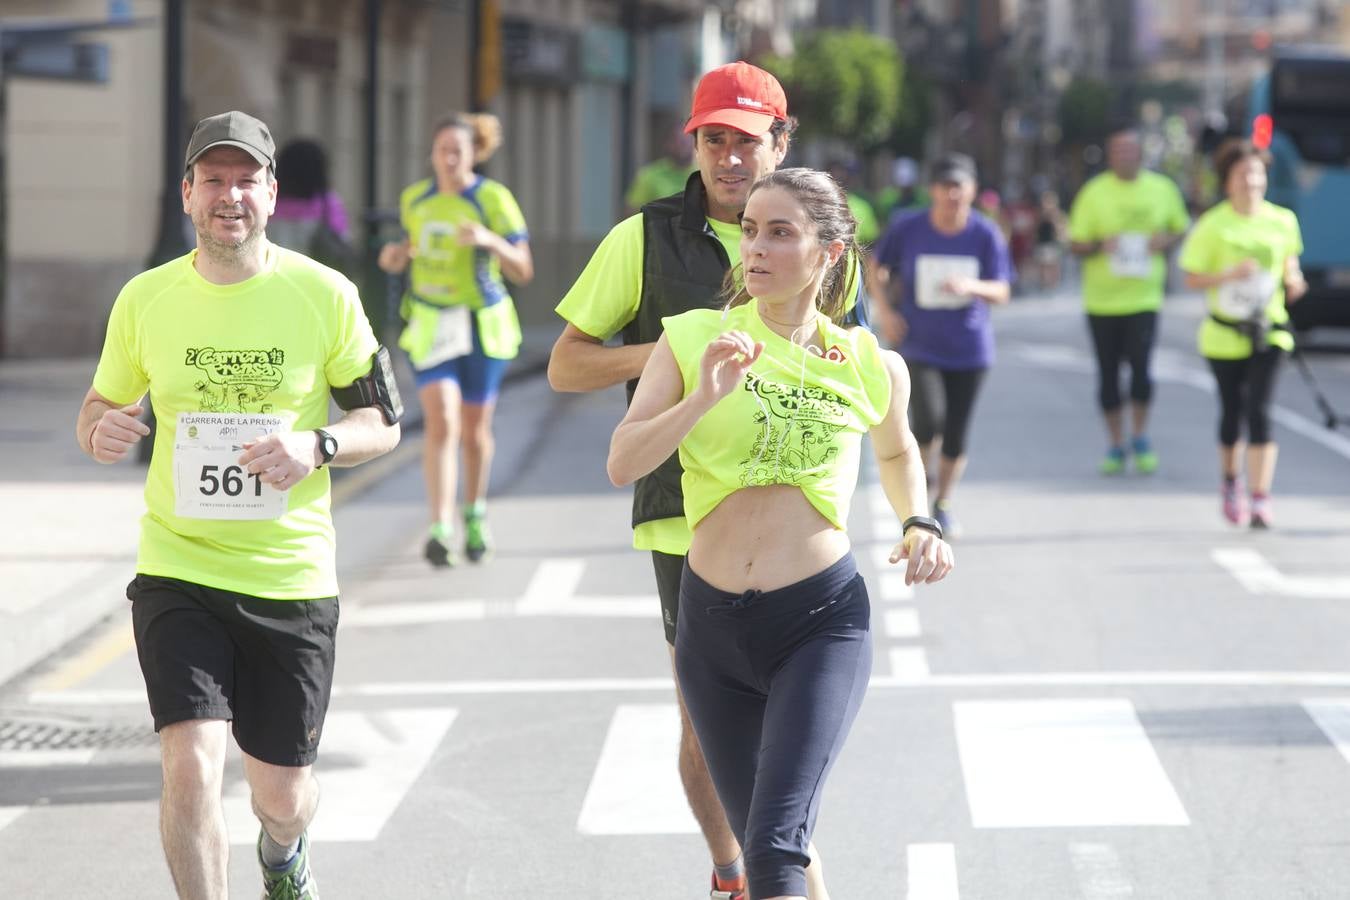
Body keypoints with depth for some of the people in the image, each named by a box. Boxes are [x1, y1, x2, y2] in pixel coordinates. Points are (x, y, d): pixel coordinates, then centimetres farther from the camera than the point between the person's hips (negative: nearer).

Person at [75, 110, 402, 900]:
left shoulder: (325, 295, -4)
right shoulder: (146, 299, 0)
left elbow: (383, 423, 3)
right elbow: (101, 406, 14)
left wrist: (316, 446, -18)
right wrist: (101, 431, -11)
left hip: (292, 576, 0)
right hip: (178, 572, 0)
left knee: (283, 789, 12)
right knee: (192, 764, -19)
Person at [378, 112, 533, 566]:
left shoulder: (493, 200, -7)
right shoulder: (414, 200, 4)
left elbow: (523, 271, -9)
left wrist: (489, 240, -27)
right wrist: (395, 257, -1)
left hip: (483, 325, -1)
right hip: (431, 324, 1)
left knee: (475, 430, 10)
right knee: (441, 421, -16)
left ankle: (475, 516, 35)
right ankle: (440, 529, -22)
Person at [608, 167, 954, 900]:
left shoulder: (872, 367, 1)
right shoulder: (694, 340, -1)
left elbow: (896, 453, 24)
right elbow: (623, 463, -11)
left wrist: (919, 524, 6)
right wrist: (703, 397, -23)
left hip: (823, 621, -2)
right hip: (710, 620, 3)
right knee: (754, 836, 14)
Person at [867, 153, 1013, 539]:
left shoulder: (986, 235, -6)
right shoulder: (906, 229, -7)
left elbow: (1002, 292, -9)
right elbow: (877, 267, 10)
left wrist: (971, 286, -29)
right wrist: (884, 309, -2)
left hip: (968, 350, 1)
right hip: (918, 345, -1)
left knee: (956, 436, 3)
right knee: (928, 422, -20)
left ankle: (943, 505, 26)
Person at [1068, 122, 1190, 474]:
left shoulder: (1162, 189, 3)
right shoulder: (1094, 192, -2)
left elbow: (1180, 228, 17)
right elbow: (1076, 245, 1)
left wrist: (1166, 240, -5)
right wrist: (1100, 245, -20)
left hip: (1144, 296, 0)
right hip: (1102, 299, 0)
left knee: (1141, 365, -13)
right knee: (1108, 374, 6)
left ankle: (1140, 439, 8)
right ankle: (1116, 446, 20)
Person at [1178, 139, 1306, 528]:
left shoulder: (1283, 221, 1)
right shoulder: (1212, 226, -7)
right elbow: (1192, 279, -6)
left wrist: (1293, 280, -4)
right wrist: (1231, 274, -22)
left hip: (1268, 332, 1)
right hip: (1225, 335, -1)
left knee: (1259, 412, -13)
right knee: (1232, 412, 10)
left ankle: (1260, 500, -13)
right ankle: (1231, 482, 38)